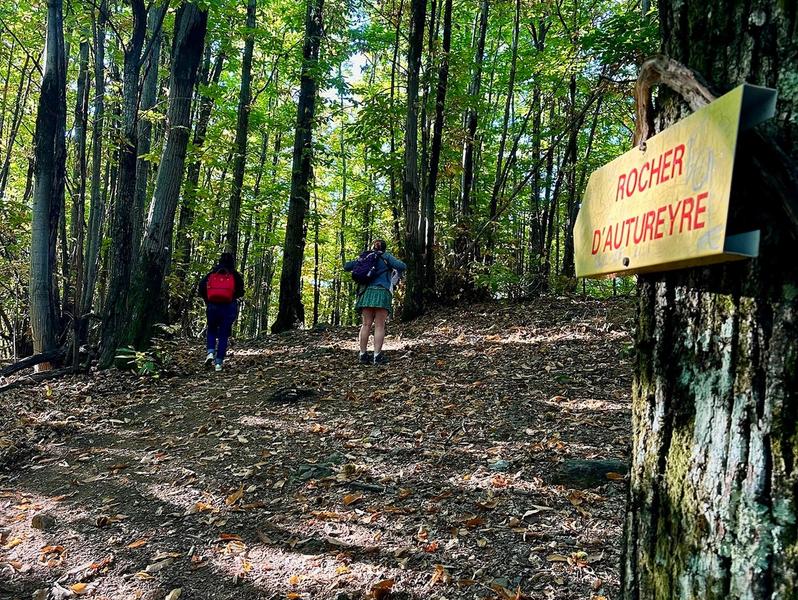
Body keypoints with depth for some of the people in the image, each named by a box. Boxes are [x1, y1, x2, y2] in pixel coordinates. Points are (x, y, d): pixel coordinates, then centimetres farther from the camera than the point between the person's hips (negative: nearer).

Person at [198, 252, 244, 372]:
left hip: (212, 306, 1)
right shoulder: (235, 275, 4)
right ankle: (219, 363, 3)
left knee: (212, 331, 22)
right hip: (228, 308, -1)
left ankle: (210, 353, 1)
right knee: (223, 335, 6)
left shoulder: (212, 273, 8)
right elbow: (240, 292, -3)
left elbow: (201, 287, 0)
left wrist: (207, 301, 11)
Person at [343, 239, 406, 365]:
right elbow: (402, 266, -5)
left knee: (366, 324, 4)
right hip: (382, 293, -3)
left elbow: (346, 266, 21)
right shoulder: (386, 256, 9)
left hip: (367, 292, 3)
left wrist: (359, 261, 36)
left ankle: (363, 354, 0)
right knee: (379, 326, -4)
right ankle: (377, 356, -11)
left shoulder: (364, 256, 18)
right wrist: (396, 272, 17)